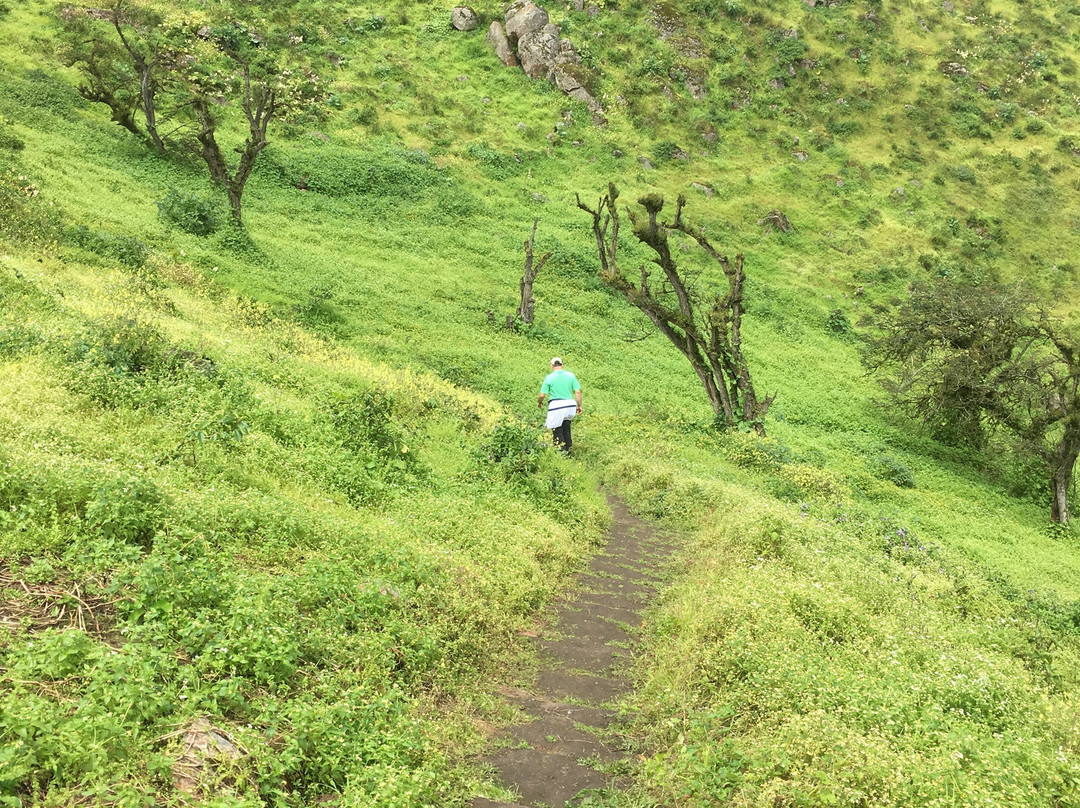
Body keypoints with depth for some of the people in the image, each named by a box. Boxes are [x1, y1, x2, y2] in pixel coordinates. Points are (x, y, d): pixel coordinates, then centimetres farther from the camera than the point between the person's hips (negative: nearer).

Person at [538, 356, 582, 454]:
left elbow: (542, 395, -5)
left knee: (557, 432, 5)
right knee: (566, 429, 21)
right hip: (570, 405, 4)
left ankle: (562, 452, 5)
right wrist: (579, 405, 14)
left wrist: (539, 403, 16)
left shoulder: (549, 377, -6)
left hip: (556, 407, -4)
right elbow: (578, 392, 2)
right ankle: (568, 449, 28)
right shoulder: (571, 375, 2)